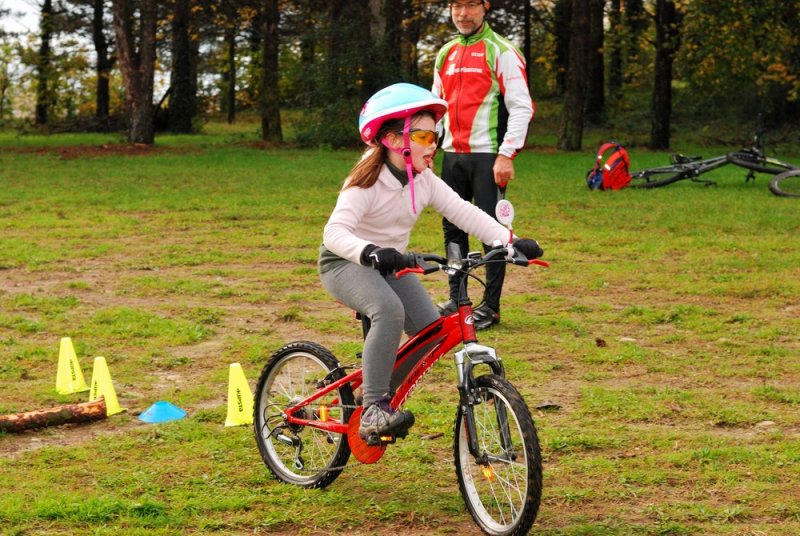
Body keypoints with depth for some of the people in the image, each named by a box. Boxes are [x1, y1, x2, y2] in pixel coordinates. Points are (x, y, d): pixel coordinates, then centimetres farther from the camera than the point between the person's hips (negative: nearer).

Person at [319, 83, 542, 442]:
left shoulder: (425, 181, -3)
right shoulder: (365, 183, -23)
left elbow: (463, 212, -9)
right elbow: (335, 231, -34)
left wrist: (509, 241, -23)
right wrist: (369, 253, -55)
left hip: (391, 264, 7)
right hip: (345, 264, -7)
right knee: (389, 311, -36)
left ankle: (382, 389, 12)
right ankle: (374, 410, -33)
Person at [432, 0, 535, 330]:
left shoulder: (501, 52, -6)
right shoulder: (446, 54, 14)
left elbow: (521, 107, -11)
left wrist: (506, 154, -17)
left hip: (488, 157, -6)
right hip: (453, 155, 6)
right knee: (453, 227, 10)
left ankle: (491, 306, 3)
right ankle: (456, 298, 20)